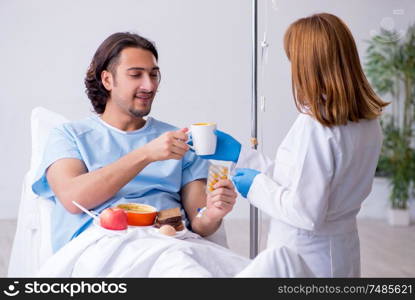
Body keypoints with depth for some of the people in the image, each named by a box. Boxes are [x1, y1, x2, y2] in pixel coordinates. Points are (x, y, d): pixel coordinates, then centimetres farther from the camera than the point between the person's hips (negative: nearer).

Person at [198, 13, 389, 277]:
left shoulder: (314, 126, -24)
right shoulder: (368, 121, 2)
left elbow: (306, 213, -21)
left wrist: (257, 185, -7)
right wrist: (239, 153, 13)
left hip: (304, 260, -8)